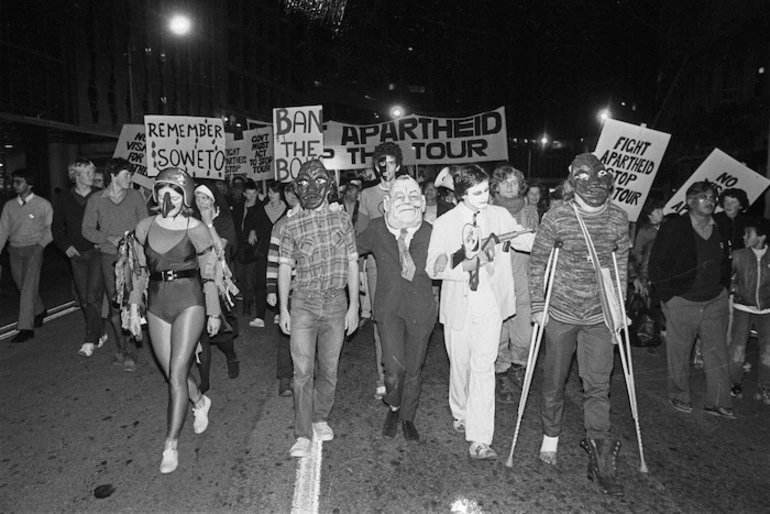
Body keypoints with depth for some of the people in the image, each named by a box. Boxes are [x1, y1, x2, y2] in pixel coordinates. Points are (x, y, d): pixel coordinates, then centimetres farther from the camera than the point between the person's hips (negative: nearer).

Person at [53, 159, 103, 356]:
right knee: (84, 299, 8)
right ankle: (98, 332, 23)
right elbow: (57, 228, 14)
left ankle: (91, 340, -5)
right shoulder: (64, 200, 7)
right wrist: (66, 246, 1)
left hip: (97, 253, -3)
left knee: (93, 297, -11)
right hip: (77, 254, 4)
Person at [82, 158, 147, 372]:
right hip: (109, 257, 1)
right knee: (115, 305, 4)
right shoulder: (96, 200, 5)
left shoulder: (135, 197, 5)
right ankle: (121, 349, 19)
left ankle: (130, 354, -1)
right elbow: (87, 230, 5)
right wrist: (109, 238, -11)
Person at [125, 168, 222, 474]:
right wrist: (134, 308, 7)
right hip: (157, 306, 4)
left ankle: (171, 444, 8)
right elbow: (140, 271, 12)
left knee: (177, 374, -6)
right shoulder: (144, 228, 4)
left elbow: (208, 275, 0)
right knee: (172, 372, 12)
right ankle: (199, 403, 44)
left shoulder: (196, 231, -6)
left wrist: (214, 313, 4)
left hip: (189, 302, -4)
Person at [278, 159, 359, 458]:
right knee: (303, 370, -4)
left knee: (329, 368, 10)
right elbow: (285, 267, 7)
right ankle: (303, 436, 4)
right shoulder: (291, 225, 3)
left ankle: (321, 419, 30)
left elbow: (352, 263, 3)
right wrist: (283, 309, 2)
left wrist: (354, 306, 0)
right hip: (303, 302, -1)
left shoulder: (341, 218, 3)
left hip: (336, 302, 1)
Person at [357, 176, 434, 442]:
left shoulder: (430, 233, -8)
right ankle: (393, 407, 23)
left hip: (420, 310, 1)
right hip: (388, 308, -1)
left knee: (414, 369, 13)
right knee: (394, 369, -12)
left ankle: (407, 417, 40)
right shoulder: (376, 230, -6)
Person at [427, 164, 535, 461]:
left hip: (490, 304, 1)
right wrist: (461, 255, -25)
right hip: (458, 305, 0)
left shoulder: (499, 216, 1)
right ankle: (460, 415, 40)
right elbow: (432, 268, -9)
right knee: (460, 365, 13)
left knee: (484, 368, -4)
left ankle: (479, 439, 1)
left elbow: (527, 240, -1)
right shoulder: (444, 224, -5)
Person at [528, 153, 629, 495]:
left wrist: (618, 306, 9)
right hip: (561, 313, -2)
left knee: (598, 384, 2)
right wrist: (537, 306, -6)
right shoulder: (556, 219, -11)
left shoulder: (619, 219, -1)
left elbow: (621, 264, 10)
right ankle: (550, 437, 33)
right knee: (554, 380, 11)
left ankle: (600, 458, 14)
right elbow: (537, 262, -4)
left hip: (599, 315, 2)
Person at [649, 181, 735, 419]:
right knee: (679, 354, 7)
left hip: (716, 301, 5)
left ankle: (717, 401, 20)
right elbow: (655, 264, -8)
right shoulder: (672, 228, -10)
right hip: (682, 303, -4)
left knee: (718, 353, 8)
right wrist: (668, 296, -10)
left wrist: (723, 286, 10)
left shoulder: (721, 229, 7)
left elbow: (726, 263, 21)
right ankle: (679, 397, 25)